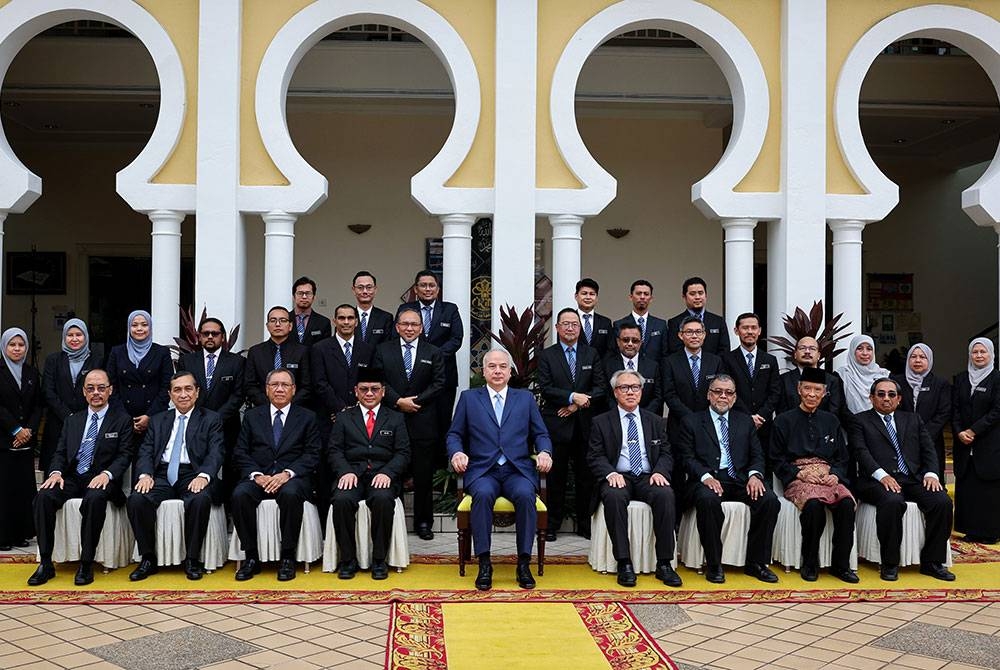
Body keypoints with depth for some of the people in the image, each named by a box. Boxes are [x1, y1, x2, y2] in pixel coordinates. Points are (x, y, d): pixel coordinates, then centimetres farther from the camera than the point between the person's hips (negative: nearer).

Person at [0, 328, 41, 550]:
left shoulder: (32, 373, 13)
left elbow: (38, 405, 10)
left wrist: (30, 429, -4)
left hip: (26, 441, 4)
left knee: (24, 487, 4)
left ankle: (21, 533, 11)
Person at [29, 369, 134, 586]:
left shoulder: (122, 420, 7)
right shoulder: (72, 420, 20)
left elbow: (125, 455, -1)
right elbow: (60, 452, 15)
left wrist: (107, 474, -20)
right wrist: (56, 472, -7)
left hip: (100, 479, -4)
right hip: (72, 478, 4)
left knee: (94, 499, -37)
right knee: (44, 496, -25)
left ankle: (86, 564, -28)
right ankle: (46, 563, -19)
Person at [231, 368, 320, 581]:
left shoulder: (307, 417, 11)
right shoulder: (252, 416, 16)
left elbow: (312, 455, 1)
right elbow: (240, 452, 9)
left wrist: (287, 473, -15)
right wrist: (256, 474, -10)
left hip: (292, 478, -2)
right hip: (259, 477, 2)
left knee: (290, 494, -36)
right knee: (239, 494, -30)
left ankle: (287, 558, -22)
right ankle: (251, 557, -17)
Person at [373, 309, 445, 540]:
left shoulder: (434, 353, 8)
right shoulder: (383, 351, 8)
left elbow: (438, 384, 1)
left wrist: (416, 401, -10)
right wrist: (398, 401, -12)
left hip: (423, 422, 0)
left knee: (424, 475, 4)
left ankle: (423, 522, 14)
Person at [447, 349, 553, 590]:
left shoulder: (525, 398, 18)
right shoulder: (469, 398, 15)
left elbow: (541, 434, 14)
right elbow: (454, 434, 13)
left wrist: (545, 452, -8)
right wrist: (456, 452, -9)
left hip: (518, 470, 1)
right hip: (483, 470, 0)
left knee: (525, 495, -32)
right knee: (483, 494, -34)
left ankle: (524, 563, -21)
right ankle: (484, 563, -23)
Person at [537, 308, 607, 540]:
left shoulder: (591, 355, 11)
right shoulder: (546, 355, 4)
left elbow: (601, 388, 3)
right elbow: (545, 388, -7)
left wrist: (578, 404, -10)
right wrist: (573, 396, -17)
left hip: (585, 425, 2)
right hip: (557, 425, -2)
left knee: (586, 476, 6)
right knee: (556, 476, 3)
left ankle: (585, 525, 16)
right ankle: (552, 525, 12)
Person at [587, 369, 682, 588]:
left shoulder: (655, 421, 18)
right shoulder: (601, 422, 10)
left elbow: (666, 454, 13)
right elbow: (595, 457, 3)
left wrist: (660, 472, -10)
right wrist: (611, 473, -17)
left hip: (648, 478, 2)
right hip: (618, 478, -2)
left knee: (665, 494, -31)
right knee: (614, 497, -36)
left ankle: (664, 564, -25)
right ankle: (624, 563, -30)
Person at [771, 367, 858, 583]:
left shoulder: (831, 421, 19)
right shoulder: (784, 421, 9)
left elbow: (842, 458, 18)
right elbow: (777, 460, 5)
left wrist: (835, 474, -3)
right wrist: (800, 473, -11)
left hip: (828, 476, 3)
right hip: (798, 478, -3)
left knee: (847, 503, -30)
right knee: (813, 503, -36)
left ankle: (841, 564, -17)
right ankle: (809, 564, -19)